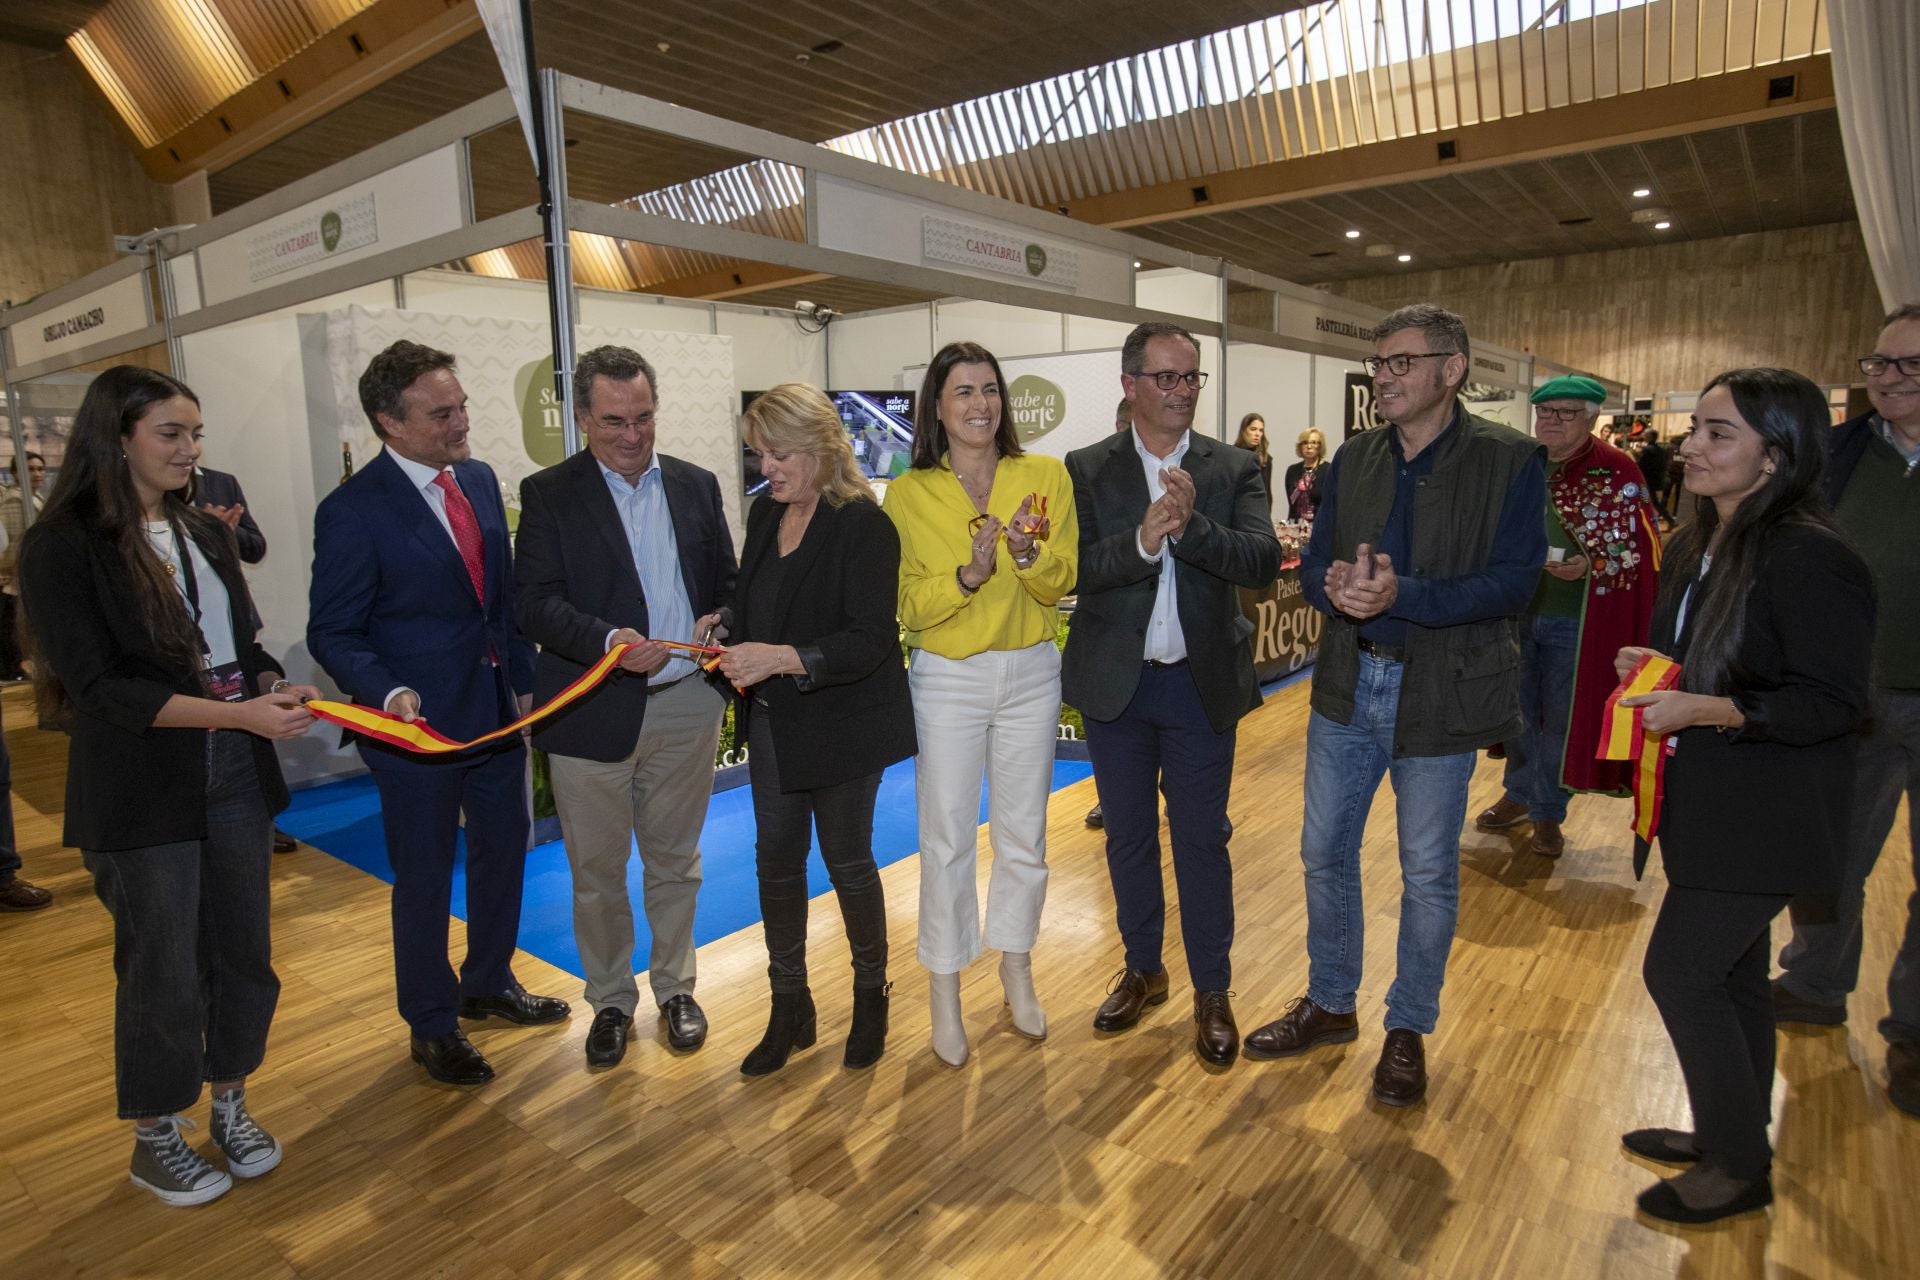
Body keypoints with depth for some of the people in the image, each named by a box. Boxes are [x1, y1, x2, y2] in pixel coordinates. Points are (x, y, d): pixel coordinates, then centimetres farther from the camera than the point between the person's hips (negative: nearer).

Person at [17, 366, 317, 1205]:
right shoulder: (64, 546, -10)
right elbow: (99, 686, -16)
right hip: (141, 792, -5)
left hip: (234, 775, 5)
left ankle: (229, 1105, 34)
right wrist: (238, 714, -25)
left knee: (243, 954, 13)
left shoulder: (205, 533, 9)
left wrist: (278, 687, -7)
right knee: (162, 973, 8)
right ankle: (154, 1139, 30)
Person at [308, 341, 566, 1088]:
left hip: (497, 708, 7)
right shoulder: (353, 510, -16)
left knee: (504, 849, 20)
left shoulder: (480, 479, 4)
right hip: (419, 721, -6)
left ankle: (488, 983, 44)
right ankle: (432, 1025, 31)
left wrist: (523, 677, 7)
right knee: (424, 879, 10)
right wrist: (387, 693, -29)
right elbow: (333, 632, -13)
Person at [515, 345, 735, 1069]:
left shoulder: (696, 485, 8)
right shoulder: (548, 494, -1)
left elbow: (728, 579, 13)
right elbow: (536, 604, -9)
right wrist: (606, 640, -26)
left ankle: (674, 988, 35)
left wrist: (721, 620, -9)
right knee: (597, 872, 11)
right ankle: (611, 1001, 32)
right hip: (593, 710, -2)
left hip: (685, 704, 2)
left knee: (674, 861, 16)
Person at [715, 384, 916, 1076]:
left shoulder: (863, 525, -16)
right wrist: (734, 652, -4)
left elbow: (869, 641, -22)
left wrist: (780, 658, -32)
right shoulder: (764, 514, 6)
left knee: (847, 861, 8)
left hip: (840, 725, -6)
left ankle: (871, 995, 32)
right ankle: (790, 1007, 30)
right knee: (776, 859, 12)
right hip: (773, 724, 7)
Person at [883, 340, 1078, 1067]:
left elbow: (1061, 583, -4)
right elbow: (909, 606, -7)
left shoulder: (1045, 476, -1)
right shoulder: (909, 494, -4)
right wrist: (968, 576, -24)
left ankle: (1016, 968, 36)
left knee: (1024, 836, 14)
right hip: (947, 680, -2)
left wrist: (1028, 551, -24)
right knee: (946, 841, 6)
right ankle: (944, 992, 24)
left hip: (1030, 675, 2)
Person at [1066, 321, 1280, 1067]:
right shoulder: (1087, 470, -1)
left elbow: (1264, 563, -15)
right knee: (1128, 837, 15)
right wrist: (1142, 540, -30)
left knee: (1202, 841, 8)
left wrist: (1191, 525, -30)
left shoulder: (1235, 470, -1)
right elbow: (1075, 568, -13)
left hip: (1202, 684, -1)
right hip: (1115, 684, 1)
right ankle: (1142, 969, 36)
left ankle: (1212, 990, 27)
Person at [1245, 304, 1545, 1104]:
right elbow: (1313, 563, 3)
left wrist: (1399, 595, -28)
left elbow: (1512, 583, -16)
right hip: (1348, 686, 5)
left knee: (1429, 874, 10)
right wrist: (1335, 584, -21)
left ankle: (1408, 1029, 31)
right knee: (1325, 855, 13)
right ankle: (1330, 1004, 34)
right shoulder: (1353, 460, 6)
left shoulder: (1510, 462, -8)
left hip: (1442, 695, -4)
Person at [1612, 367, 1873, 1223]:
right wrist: (1653, 666, 1)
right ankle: (1731, 1138, 38)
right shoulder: (1699, 546, 7)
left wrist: (1703, 709, -28)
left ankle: (1740, 1168, 18)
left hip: (1764, 818, -9)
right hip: (1705, 803, 9)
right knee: (1730, 976, 20)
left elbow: (1833, 702, -21)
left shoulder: (1811, 559, -21)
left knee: (1678, 971, -3)